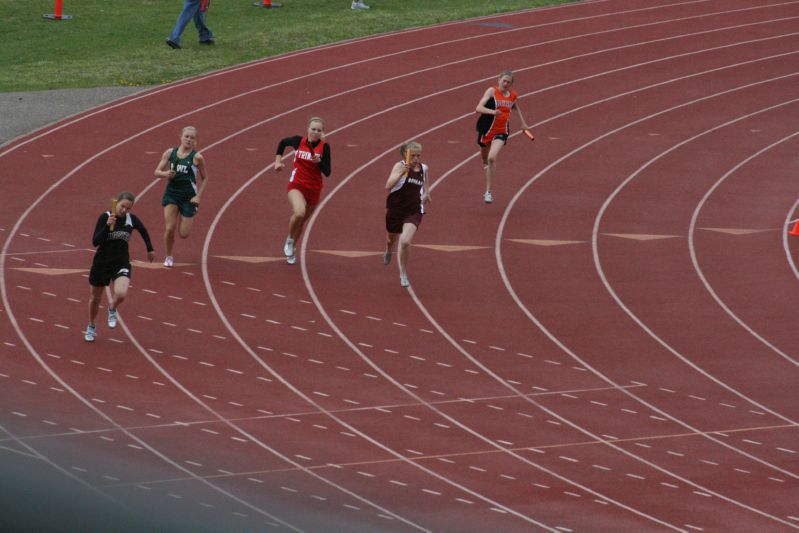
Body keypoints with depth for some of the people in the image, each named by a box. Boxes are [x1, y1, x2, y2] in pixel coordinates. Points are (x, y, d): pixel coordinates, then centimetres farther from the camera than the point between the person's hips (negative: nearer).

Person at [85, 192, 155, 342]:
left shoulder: (132, 220, -6)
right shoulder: (105, 217, -14)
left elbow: (143, 231, 17)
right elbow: (95, 242, -21)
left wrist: (150, 249, 25)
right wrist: (108, 225, -32)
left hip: (122, 263, 1)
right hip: (102, 262, -1)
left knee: (121, 294, -24)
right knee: (95, 297, 15)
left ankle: (112, 309, 13)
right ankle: (91, 327, 41)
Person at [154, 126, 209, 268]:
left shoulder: (197, 157, -7)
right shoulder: (170, 153, -1)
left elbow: (205, 178, 3)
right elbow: (157, 172, 5)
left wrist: (198, 196, -7)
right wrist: (166, 173, -18)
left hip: (189, 197, -1)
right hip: (171, 193, 1)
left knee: (183, 234, 0)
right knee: (169, 229, -11)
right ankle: (169, 257, 13)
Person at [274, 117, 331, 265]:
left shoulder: (324, 147, -7)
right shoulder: (298, 141, -6)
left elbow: (327, 172, -8)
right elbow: (283, 143, 16)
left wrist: (319, 162, -25)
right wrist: (278, 161, 9)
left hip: (314, 189, 2)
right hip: (296, 185, -2)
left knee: (302, 220, 16)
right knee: (299, 212, -29)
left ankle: (291, 249, 41)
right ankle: (289, 241, -2)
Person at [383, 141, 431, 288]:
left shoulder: (423, 168, -1)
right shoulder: (400, 166, -16)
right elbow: (388, 186, -31)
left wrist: (427, 192, 9)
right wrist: (400, 173, -44)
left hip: (414, 211, 1)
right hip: (395, 208, -1)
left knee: (405, 241, -18)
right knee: (392, 238, 23)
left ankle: (403, 274, 0)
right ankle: (388, 251, 63)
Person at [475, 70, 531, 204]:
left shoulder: (512, 95, 1)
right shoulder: (492, 91, -12)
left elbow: (516, 106, 26)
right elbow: (479, 108, -23)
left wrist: (523, 123, 29)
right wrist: (492, 112, -40)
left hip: (501, 131, 0)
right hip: (486, 129, 0)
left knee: (492, 158, -21)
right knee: (484, 156, 22)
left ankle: (488, 192, -18)